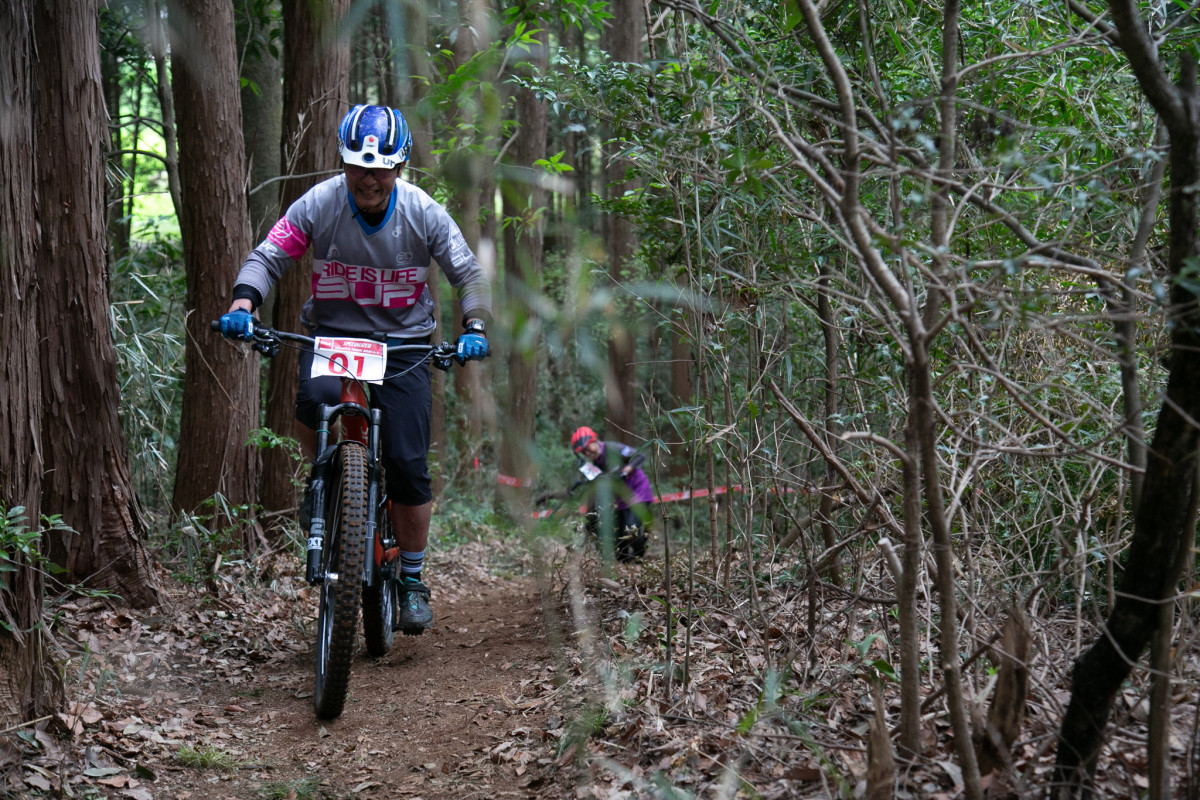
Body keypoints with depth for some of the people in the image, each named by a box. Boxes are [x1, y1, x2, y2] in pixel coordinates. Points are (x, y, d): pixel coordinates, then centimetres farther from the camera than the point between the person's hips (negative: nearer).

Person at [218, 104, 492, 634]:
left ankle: (412, 579, 12)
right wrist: (242, 306, -28)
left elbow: (468, 274, -3)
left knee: (408, 466, -8)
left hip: (402, 345, 0)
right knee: (316, 399, -35)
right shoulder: (318, 205, -10)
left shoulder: (423, 213, -8)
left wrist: (474, 328, -21)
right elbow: (268, 257, -9)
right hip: (331, 334, 0)